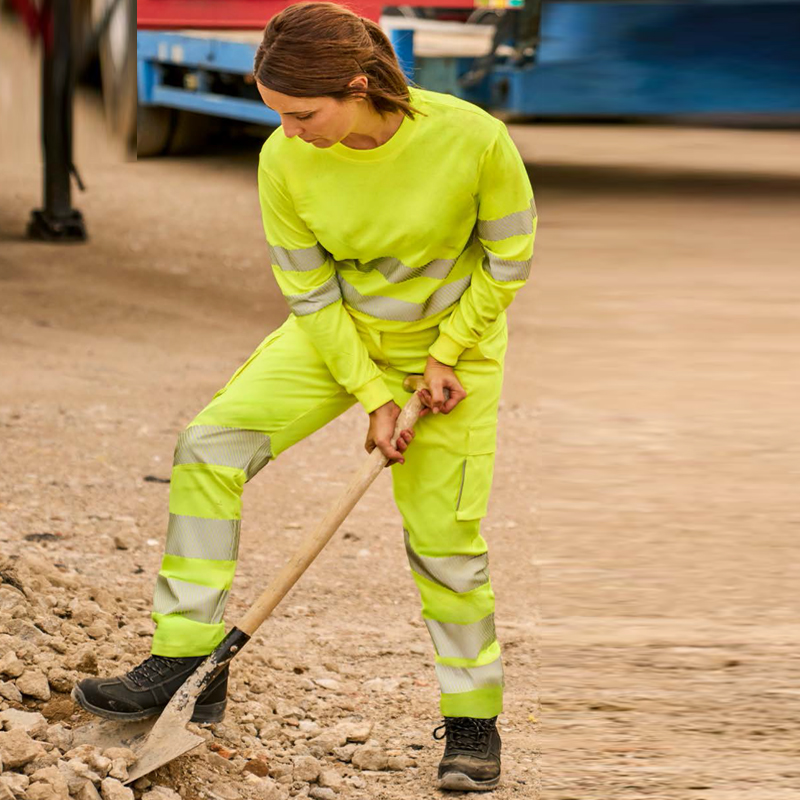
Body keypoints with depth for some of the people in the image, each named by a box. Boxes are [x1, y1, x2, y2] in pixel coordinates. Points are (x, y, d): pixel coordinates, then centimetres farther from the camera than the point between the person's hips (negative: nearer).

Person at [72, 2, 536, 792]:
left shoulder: (471, 139, -28)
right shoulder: (285, 162, -22)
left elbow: (509, 259, -12)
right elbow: (312, 295, -11)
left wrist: (445, 357, -13)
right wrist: (373, 398, -16)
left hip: (451, 342, -2)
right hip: (339, 336, 3)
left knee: (443, 538, -3)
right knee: (209, 443, -15)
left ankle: (473, 722, 18)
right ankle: (187, 663, -10)